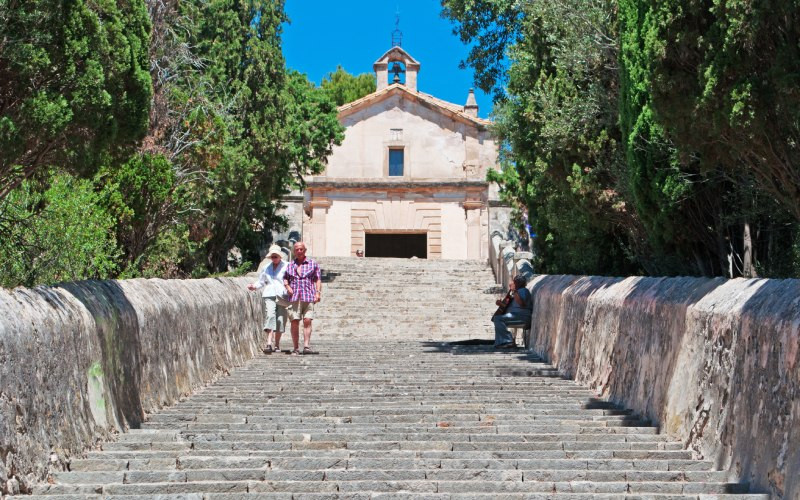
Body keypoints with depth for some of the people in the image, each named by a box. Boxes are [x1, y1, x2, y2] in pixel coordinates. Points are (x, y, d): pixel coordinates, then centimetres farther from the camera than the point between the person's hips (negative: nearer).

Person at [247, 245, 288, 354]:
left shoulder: (286, 266, 5)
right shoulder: (266, 268, 18)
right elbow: (261, 281, 26)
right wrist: (254, 286, 8)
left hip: (282, 296, -2)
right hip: (269, 295, 2)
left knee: (280, 320, 1)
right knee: (270, 316, -17)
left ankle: (277, 345, 14)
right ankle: (269, 344, -26)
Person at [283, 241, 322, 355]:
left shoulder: (313, 264, 11)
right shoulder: (290, 265, 17)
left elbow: (318, 279, 10)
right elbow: (285, 278, 24)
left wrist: (318, 292, -2)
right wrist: (287, 286, 4)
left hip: (308, 296, -2)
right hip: (294, 297, 2)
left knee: (307, 320, -13)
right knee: (294, 322, -4)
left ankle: (306, 346, -17)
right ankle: (296, 348, 1)